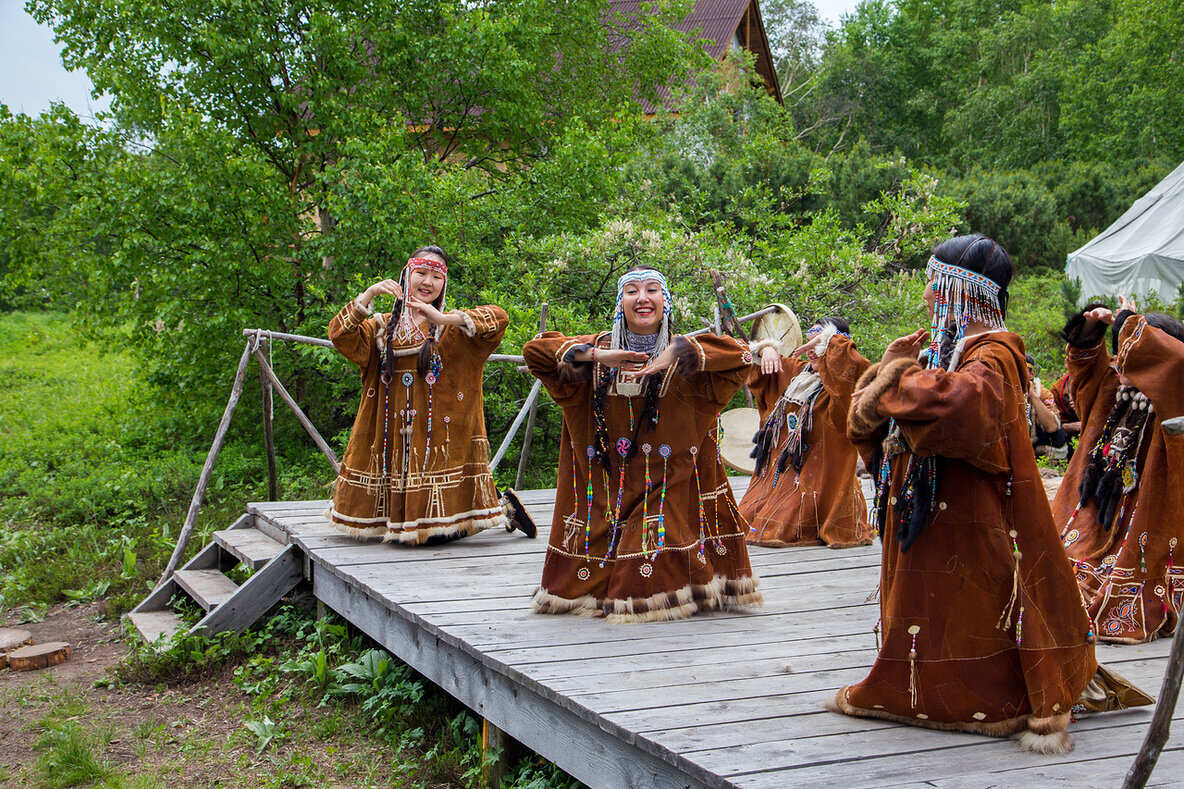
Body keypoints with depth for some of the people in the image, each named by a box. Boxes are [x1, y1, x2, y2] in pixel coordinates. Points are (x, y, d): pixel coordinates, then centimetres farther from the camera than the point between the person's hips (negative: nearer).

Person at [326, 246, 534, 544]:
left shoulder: (453, 327, 5)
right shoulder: (384, 327, 14)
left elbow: (499, 318, -12)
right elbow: (339, 333, -1)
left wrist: (444, 319, -23)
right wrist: (368, 295, -14)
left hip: (437, 439, -3)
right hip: (393, 440, 4)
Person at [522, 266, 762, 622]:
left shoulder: (683, 358, 0)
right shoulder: (599, 347, 3)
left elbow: (741, 355, -15)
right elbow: (534, 349, -4)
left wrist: (676, 354, -23)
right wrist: (598, 356, -15)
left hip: (668, 486, -1)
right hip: (606, 493, 1)